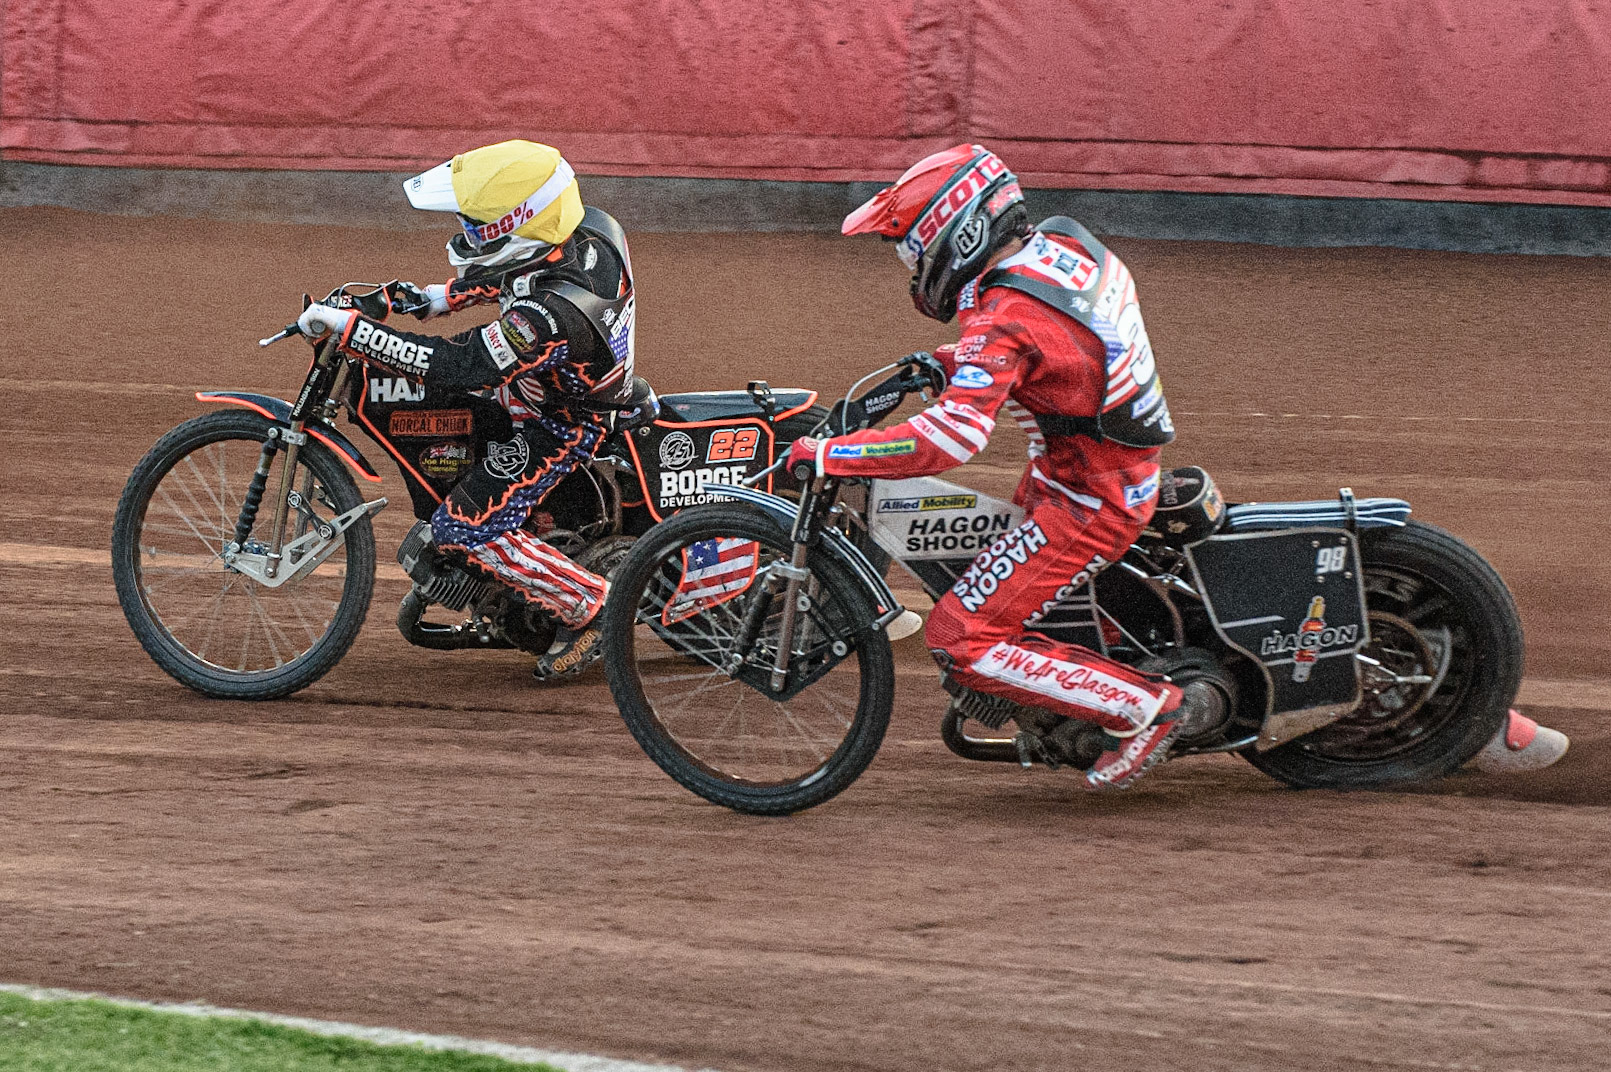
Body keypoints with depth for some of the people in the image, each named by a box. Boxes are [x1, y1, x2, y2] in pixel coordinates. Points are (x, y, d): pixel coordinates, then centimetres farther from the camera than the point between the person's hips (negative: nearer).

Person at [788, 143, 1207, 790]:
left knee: (959, 641, -10)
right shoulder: (1063, 244, 2)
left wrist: (825, 456, -29)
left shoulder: (1006, 319, -25)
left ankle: (1146, 710, -7)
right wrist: (950, 361, 15)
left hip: (1085, 506, -10)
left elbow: (946, 439, -35)